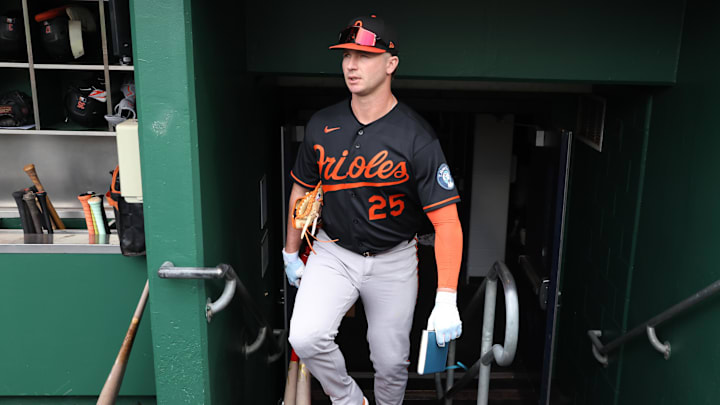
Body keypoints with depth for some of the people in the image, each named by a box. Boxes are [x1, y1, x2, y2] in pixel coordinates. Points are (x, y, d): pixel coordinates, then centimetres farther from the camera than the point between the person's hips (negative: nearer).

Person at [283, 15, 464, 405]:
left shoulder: (416, 137, -17)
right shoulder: (321, 125, -4)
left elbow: (447, 221, -18)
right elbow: (301, 189, 11)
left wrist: (447, 299, -25)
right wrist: (291, 253, 16)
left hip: (393, 259, -2)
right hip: (332, 252, 2)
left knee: (391, 361, 8)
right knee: (305, 338, -17)